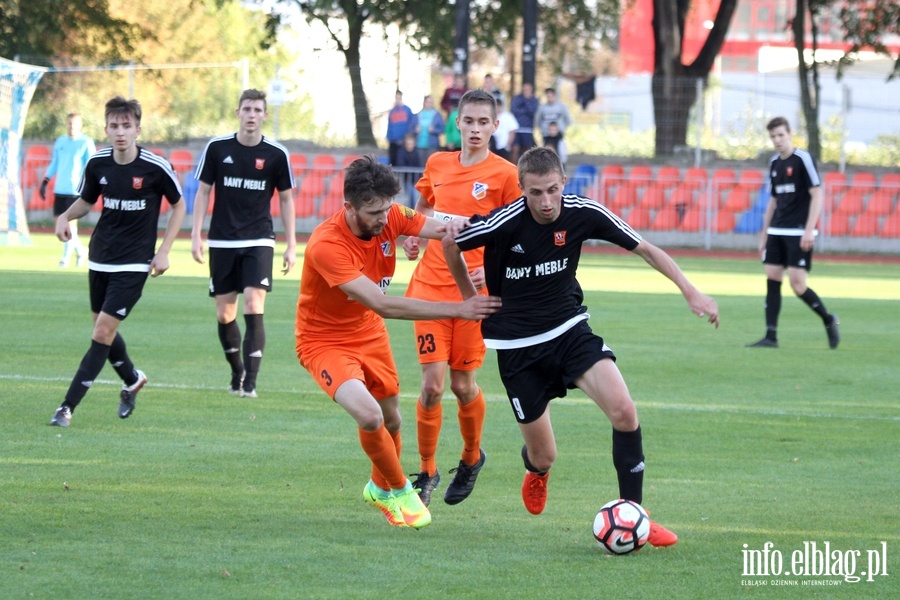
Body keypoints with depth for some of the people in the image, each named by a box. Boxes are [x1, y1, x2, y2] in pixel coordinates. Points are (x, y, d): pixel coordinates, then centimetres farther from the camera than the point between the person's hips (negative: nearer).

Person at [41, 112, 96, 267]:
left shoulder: (86, 143, -4)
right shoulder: (60, 142, 12)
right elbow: (54, 163, 18)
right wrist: (45, 182, 13)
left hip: (76, 189, -5)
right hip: (60, 189, 6)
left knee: (71, 221, -8)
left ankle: (66, 257, -1)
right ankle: (80, 250, 22)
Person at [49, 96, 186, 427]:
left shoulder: (156, 167, -15)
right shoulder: (97, 163, -4)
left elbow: (178, 205, 0)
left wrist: (164, 251, -6)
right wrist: (65, 217, -8)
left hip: (134, 264, -5)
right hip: (100, 259, 5)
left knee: (103, 333, -11)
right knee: (103, 329, 15)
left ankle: (68, 407, -8)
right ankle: (132, 380, 44)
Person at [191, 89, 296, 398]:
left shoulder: (276, 154, -3)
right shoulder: (217, 147, -2)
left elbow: (286, 199, 6)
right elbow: (203, 191, 6)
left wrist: (291, 245, 3)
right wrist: (197, 234, -1)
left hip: (259, 242, -2)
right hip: (222, 242, 2)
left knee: (254, 306, -16)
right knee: (224, 314, 5)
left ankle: (251, 380, -14)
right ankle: (237, 371, 27)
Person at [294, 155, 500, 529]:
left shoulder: (390, 217, -17)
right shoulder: (327, 246, -35)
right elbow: (383, 305, -38)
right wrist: (457, 310, -38)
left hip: (369, 334, 7)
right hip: (325, 341, -7)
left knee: (391, 420, 20)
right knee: (369, 416, -26)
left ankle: (381, 488, 50)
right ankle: (401, 491, 0)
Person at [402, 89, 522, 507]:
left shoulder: (504, 174, -4)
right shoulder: (438, 164, 9)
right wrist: (412, 236, 8)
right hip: (431, 285, 3)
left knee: (463, 384, 4)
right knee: (432, 383, -6)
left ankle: (472, 458, 32)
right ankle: (426, 471, 10)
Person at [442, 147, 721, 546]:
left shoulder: (583, 214, -13)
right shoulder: (504, 223, -22)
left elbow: (645, 249, 1)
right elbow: (450, 242, -4)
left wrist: (690, 292, -5)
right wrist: (471, 298, 8)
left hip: (569, 329, 2)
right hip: (517, 345, -2)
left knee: (623, 411, -21)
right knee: (544, 456, 3)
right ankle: (536, 472, 44)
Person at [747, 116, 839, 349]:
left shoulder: (803, 159, -8)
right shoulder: (774, 163, 13)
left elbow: (817, 195, -11)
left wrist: (809, 230, -18)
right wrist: (764, 234, 19)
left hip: (798, 234, -7)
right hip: (776, 232, 7)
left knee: (797, 284, -11)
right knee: (772, 281, 0)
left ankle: (829, 320, 11)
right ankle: (771, 337, 1)